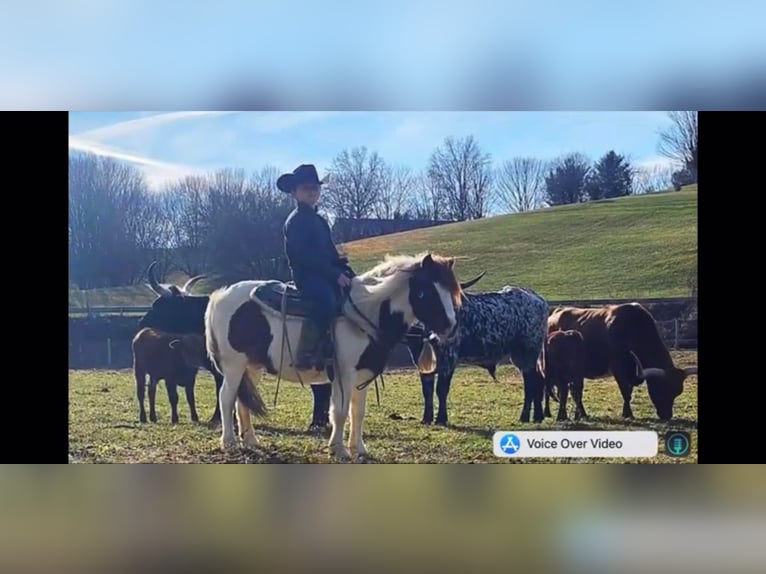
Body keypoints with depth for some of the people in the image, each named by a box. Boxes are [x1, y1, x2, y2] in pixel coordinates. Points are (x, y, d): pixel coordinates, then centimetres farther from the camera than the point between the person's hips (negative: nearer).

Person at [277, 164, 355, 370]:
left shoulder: (318, 220, 22)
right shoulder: (296, 221, -7)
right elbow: (306, 256, -18)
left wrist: (345, 269, 6)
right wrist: (336, 275, -22)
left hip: (323, 274, 10)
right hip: (306, 274, -10)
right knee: (326, 300, -37)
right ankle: (305, 354, -35)